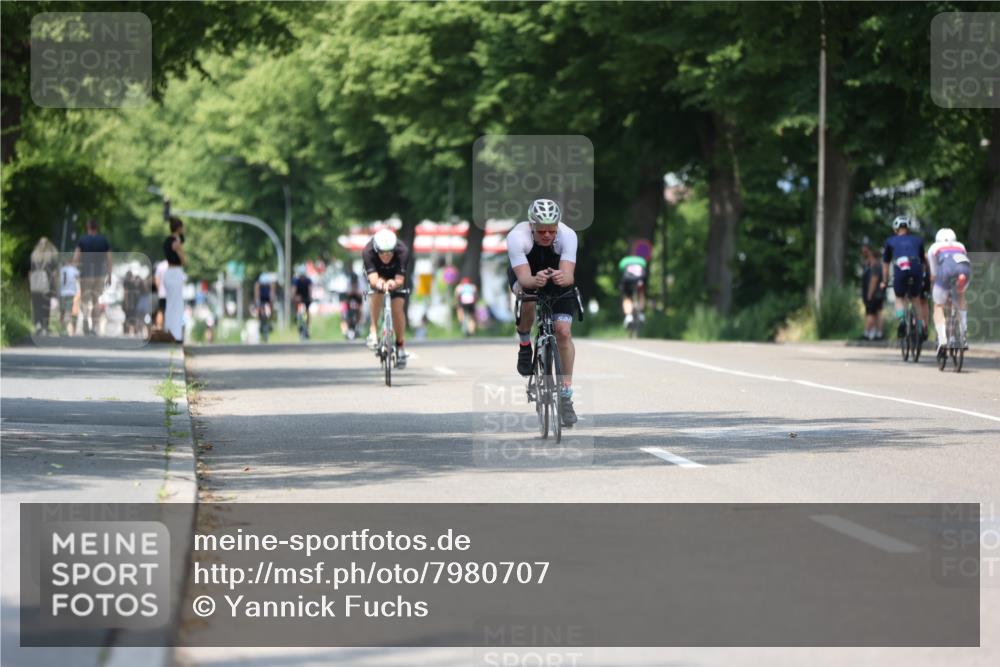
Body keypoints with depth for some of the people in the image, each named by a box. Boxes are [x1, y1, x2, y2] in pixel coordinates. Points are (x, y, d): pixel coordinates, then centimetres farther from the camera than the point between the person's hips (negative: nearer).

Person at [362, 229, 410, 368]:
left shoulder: (402, 251, -38)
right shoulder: (368, 252, -38)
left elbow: (400, 280, -43)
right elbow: (373, 279, -46)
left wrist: (394, 284, -65)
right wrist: (378, 283, -69)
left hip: (395, 275, 0)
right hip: (377, 274, 0)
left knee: (398, 307, -12)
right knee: (377, 290, -32)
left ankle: (400, 345, 7)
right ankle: (374, 330, -21)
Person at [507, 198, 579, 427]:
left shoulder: (567, 235, -32)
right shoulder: (517, 236, -35)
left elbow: (569, 275, -41)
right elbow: (524, 277, -42)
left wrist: (563, 278, -64)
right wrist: (535, 280, -64)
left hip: (559, 280, 1)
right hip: (526, 274, -1)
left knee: (563, 331, -15)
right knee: (528, 298, -36)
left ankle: (566, 397, -5)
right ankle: (524, 345, -6)